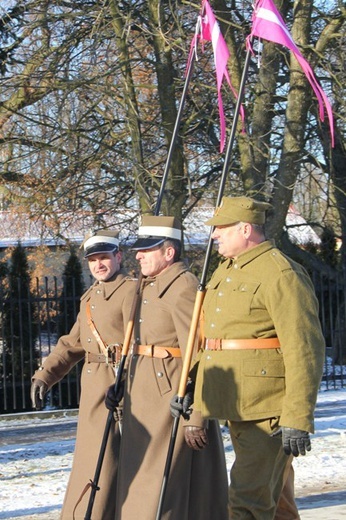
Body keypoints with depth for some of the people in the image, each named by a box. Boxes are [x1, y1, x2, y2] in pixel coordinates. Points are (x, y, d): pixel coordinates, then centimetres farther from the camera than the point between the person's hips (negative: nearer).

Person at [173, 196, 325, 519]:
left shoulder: (281, 274, -13)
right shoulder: (224, 272, 15)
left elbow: (304, 351, -18)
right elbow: (206, 337, 25)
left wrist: (297, 419, -21)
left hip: (267, 411, -9)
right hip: (236, 407, 9)